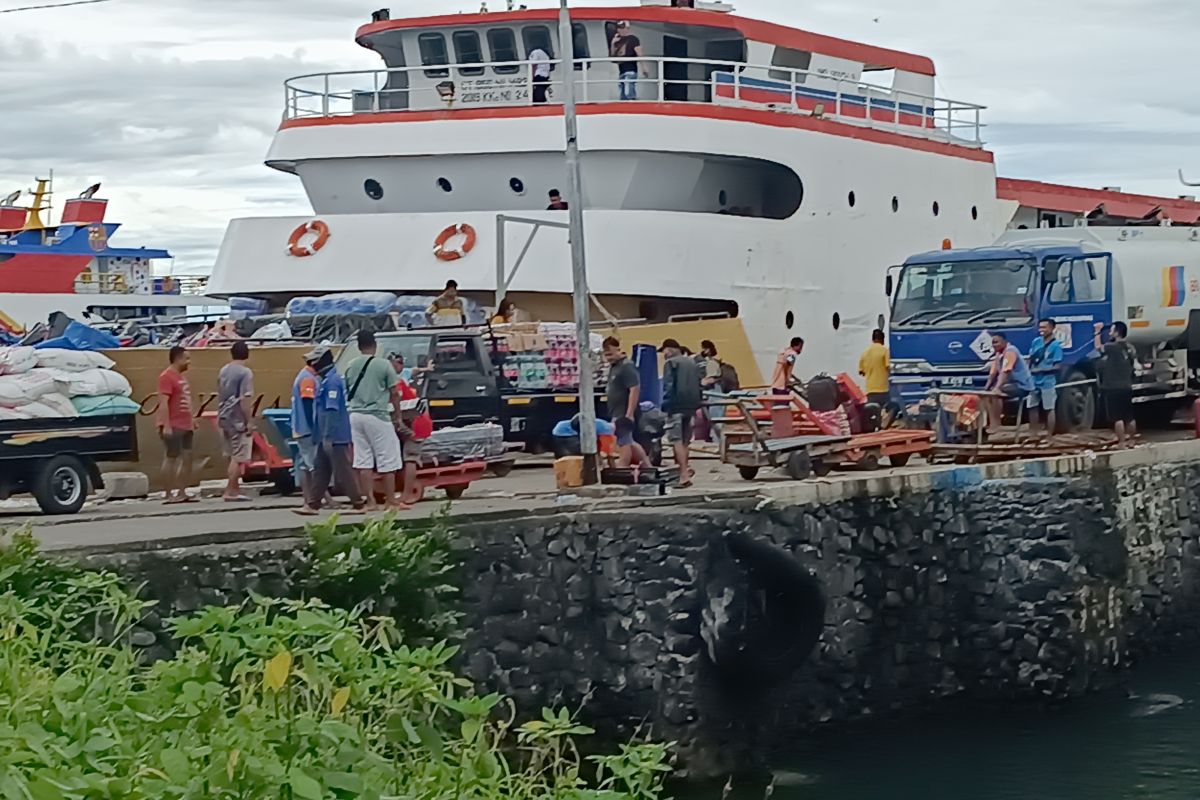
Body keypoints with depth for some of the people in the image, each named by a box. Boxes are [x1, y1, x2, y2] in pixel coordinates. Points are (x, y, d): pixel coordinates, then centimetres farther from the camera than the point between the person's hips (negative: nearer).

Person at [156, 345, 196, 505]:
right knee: (171, 459, -5)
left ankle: (182, 493, 13)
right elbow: (163, 403, -19)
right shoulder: (166, 377, -12)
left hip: (185, 426, 9)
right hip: (173, 426, -9)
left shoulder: (180, 377, 17)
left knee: (187, 458, 8)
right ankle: (169, 495, -3)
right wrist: (166, 426, -24)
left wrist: (191, 420, 20)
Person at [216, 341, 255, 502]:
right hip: (238, 420, -8)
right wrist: (248, 421, -14)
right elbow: (245, 399, -19)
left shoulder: (223, 371, 10)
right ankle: (230, 492, -3)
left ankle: (234, 489, 20)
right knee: (238, 457, -2)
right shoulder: (245, 373, -13)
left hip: (224, 418, 8)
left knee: (232, 456, 16)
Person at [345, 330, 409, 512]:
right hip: (377, 415, -4)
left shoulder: (351, 366, 6)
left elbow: (349, 392, 11)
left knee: (363, 461, 6)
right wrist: (397, 415, 6)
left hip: (355, 415, 5)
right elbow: (394, 393, -4)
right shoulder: (383, 364, -6)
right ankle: (391, 500, 6)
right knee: (387, 460, 4)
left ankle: (370, 501, 5)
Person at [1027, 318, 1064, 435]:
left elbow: (1056, 366, -13)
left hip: (1048, 382, -6)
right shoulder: (1036, 342, 8)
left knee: (1049, 409, -1)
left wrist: (1039, 370, -16)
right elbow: (1030, 359, 14)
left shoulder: (1056, 345, -10)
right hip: (1034, 381, 6)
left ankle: (1049, 435, 3)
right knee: (1032, 408, 11)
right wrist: (1029, 370, -2)